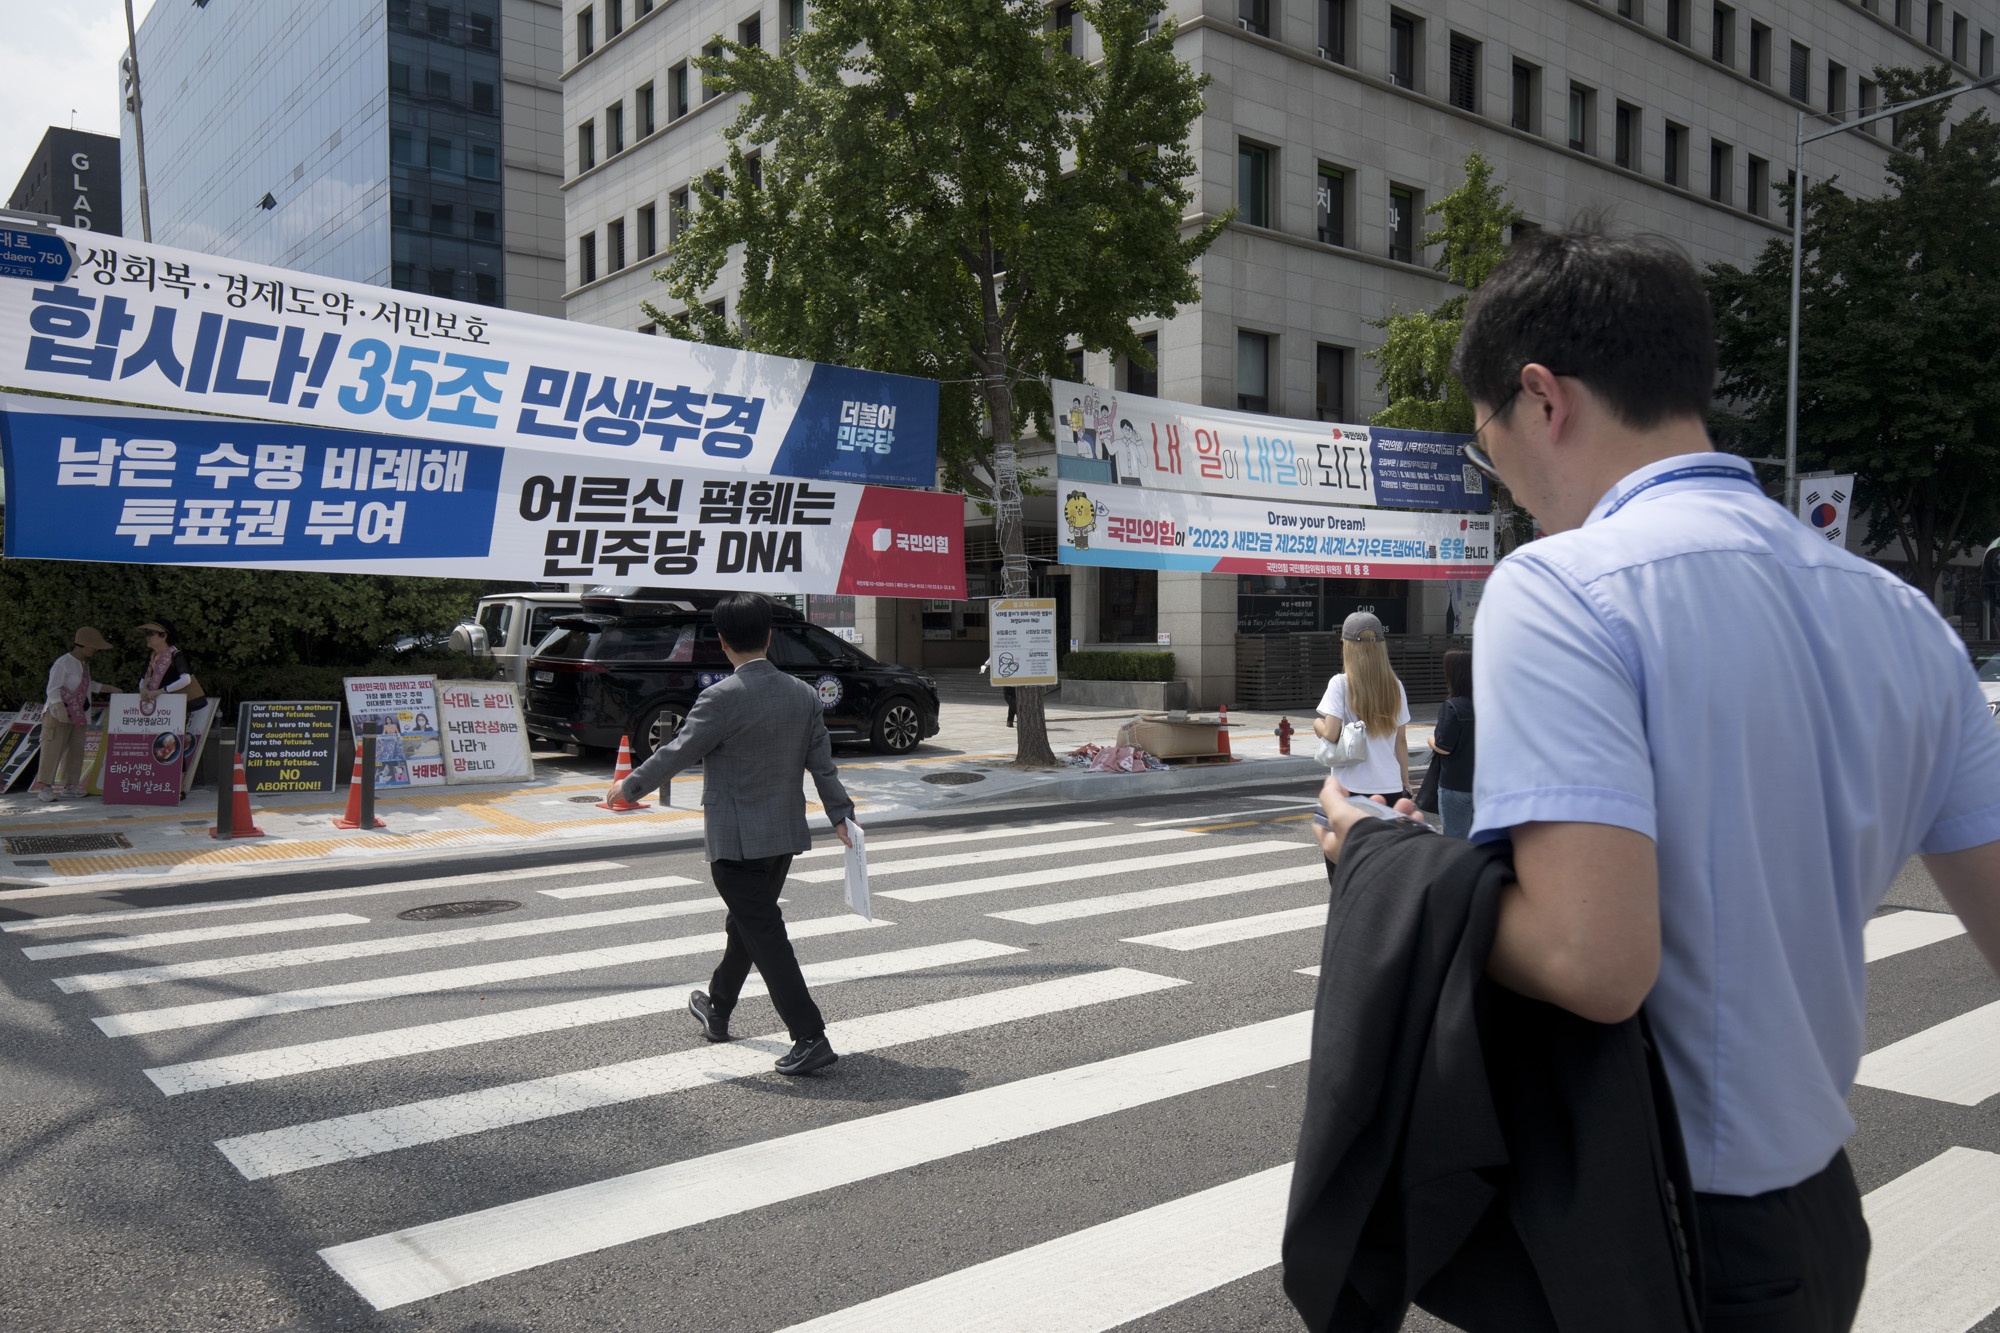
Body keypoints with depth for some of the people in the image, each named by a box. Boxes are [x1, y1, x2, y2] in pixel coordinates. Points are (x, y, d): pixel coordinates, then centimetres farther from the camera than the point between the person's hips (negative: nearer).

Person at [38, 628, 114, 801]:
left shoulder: (83, 664, 15)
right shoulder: (62, 663, -12)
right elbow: (53, 689, -19)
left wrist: (107, 688, 35)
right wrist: (60, 708, -31)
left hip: (77, 716, 8)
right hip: (58, 715, -8)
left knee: (75, 750, 8)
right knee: (53, 750, -7)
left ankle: (70, 786, 15)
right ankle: (46, 787, -6)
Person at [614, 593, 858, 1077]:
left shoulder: (722, 697, -18)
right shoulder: (803, 694, 2)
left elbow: (678, 753, -11)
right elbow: (822, 762, 5)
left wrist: (629, 787, 4)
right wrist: (841, 814, 12)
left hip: (737, 839, -7)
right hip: (786, 834, 7)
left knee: (764, 935, -4)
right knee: (747, 925, 23)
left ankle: (811, 1038, -8)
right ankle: (717, 1010, 43)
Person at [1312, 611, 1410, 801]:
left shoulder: (1340, 684, -8)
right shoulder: (1394, 686, 5)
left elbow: (1330, 734, -15)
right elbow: (1400, 740, 9)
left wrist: (1317, 724, 7)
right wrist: (1405, 783, 18)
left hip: (1352, 786, -3)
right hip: (1390, 786, 4)